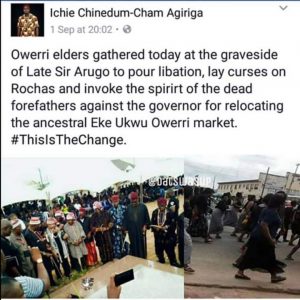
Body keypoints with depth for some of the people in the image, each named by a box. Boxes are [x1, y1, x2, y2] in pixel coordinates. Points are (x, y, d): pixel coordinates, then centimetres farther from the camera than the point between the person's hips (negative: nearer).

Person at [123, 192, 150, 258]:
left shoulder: (143, 206, -4)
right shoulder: (128, 208, 1)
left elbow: (147, 217, 0)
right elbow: (126, 219, 4)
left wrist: (145, 226, -9)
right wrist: (126, 228, 2)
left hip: (141, 230, -1)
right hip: (132, 231, 1)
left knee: (142, 245, 6)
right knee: (133, 246, 7)